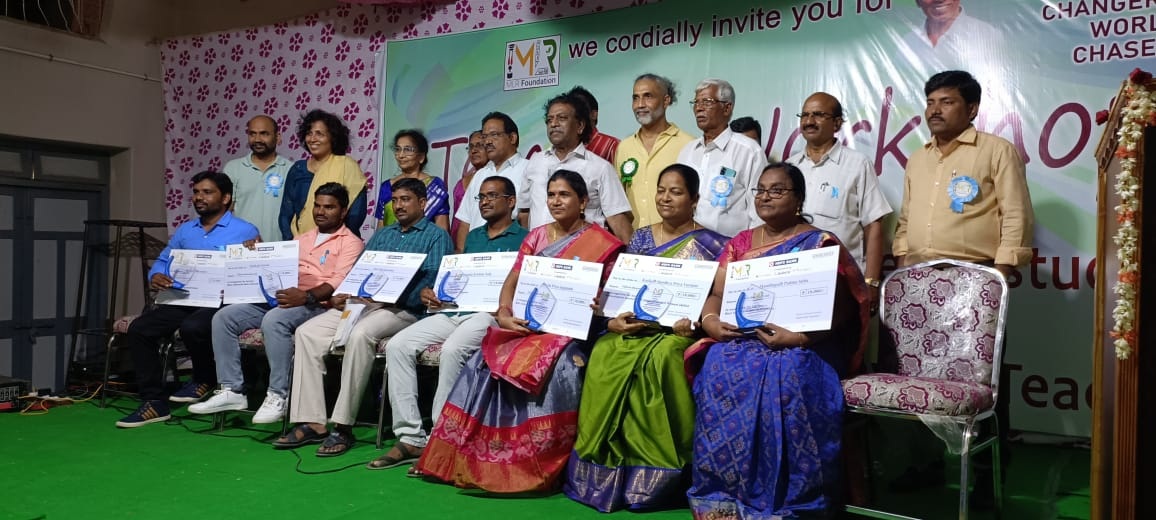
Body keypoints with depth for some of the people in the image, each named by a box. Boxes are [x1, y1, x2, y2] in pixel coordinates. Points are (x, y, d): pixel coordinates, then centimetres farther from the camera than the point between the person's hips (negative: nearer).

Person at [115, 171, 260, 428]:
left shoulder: (245, 232, -1)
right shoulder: (185, 230, 20)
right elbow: (162, 261, 20)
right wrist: (155, 276, -4)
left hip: (222, 303, -6)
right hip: (184, 300, 6)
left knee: (192, 328, -35)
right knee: (138, 329, -13)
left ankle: (205, 379, -3)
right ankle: (154, 401, -6)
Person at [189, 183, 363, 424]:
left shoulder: (350, 243, 2)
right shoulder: (302, 238, 28)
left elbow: (339, 282, -14)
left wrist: (307, 296, -29)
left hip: (316, 304, -8)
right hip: (280, 298, 8)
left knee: (274, 320, -36)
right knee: (224, 317, -8)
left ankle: (278, 396, -26)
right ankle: (232, 390, -6)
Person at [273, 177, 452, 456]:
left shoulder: (436, 236, 5)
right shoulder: (382, 234, 27)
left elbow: (432, 281, -10)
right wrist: (341, 294, -1)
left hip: (403, 309, -7)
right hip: (361, 303, 7)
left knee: (359, 334, -36)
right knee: (306, 332, -12)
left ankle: (343, 426, -28)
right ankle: (311, 422, -14)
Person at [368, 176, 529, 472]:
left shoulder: (523, 239, 5)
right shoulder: (473, 237, 28)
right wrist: (433, 294, 10)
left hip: (490, 314, -7)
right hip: (454, 311, 7)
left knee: (452, 350, -36)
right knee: (398, 345, -14)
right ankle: (409, 437, -13)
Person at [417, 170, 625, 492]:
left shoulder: (601, 243, 1)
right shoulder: (537, 236, 14)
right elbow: (511, 282, 11)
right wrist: (504, 313, -8)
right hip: (527, 324, 4)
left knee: (552, 369, -33)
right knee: (486, 364, -20)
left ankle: (537, 467, -21)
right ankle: (478, 461, -13)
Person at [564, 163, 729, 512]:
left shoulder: (710, 244, 2)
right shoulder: (640, 238, 15)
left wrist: (697, 322, -22)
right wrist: (613, 319, -7)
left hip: (678, 331, -4)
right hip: (635, 328, 4)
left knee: (661, 358, -36)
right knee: (605, 355, -27)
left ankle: (659, 476, -23)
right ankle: (603, 474, -19)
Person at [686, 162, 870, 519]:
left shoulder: (820, 244, 3)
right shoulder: (740, 243, 17)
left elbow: (839, 309, -4)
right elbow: (716, 294, 14)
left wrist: (798, 337, -20)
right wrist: (709, 321, -9)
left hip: (799, 346, -3)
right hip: (740, 340, 4)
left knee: (784, 379, -35)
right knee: (718, 372, -28)